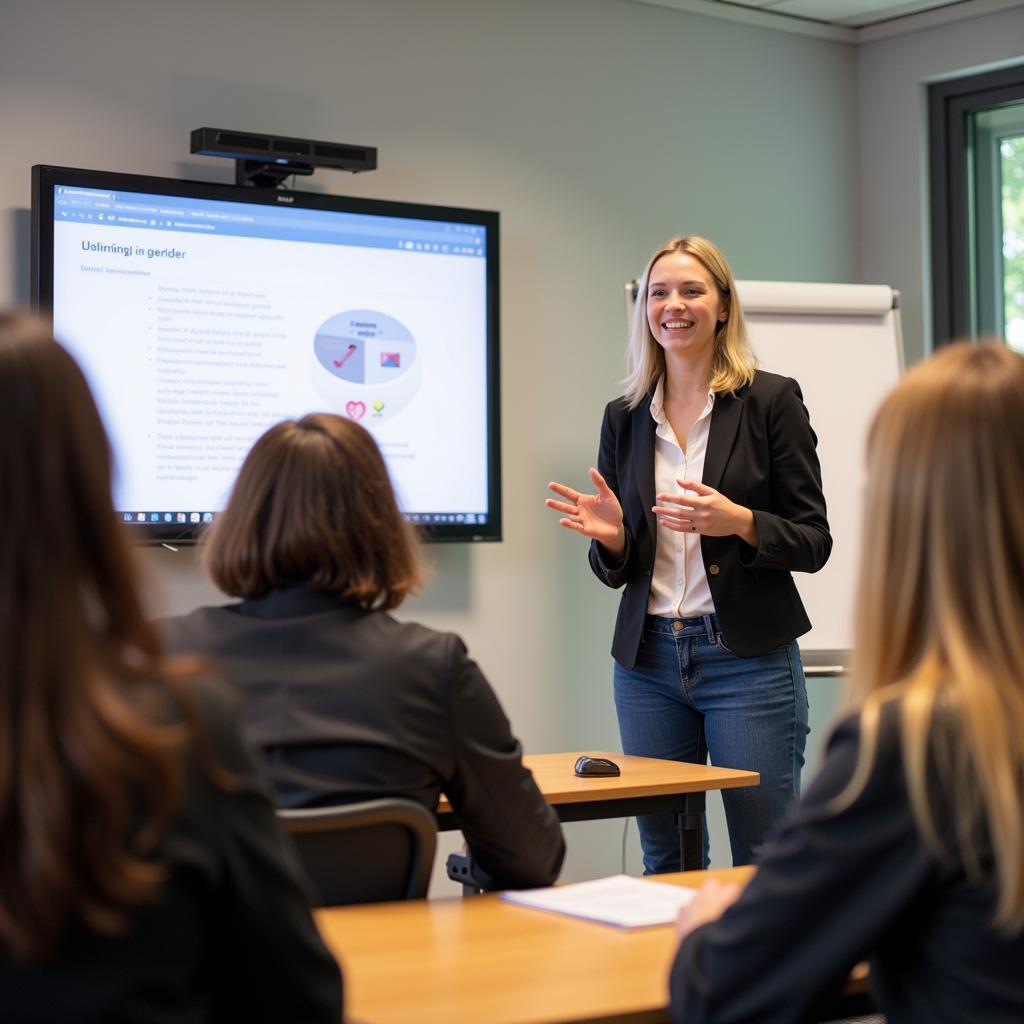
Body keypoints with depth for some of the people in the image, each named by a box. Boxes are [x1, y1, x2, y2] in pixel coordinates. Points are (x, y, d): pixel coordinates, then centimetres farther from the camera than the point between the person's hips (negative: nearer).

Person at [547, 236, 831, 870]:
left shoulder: (772, 400, -1)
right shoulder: (624, 418, 11)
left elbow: (814, 542, -2)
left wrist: (738, 522, -20)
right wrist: (610, 537, -7)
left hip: (749, 658, -4)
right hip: (648, 663, 4)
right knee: (664, 864, 8)